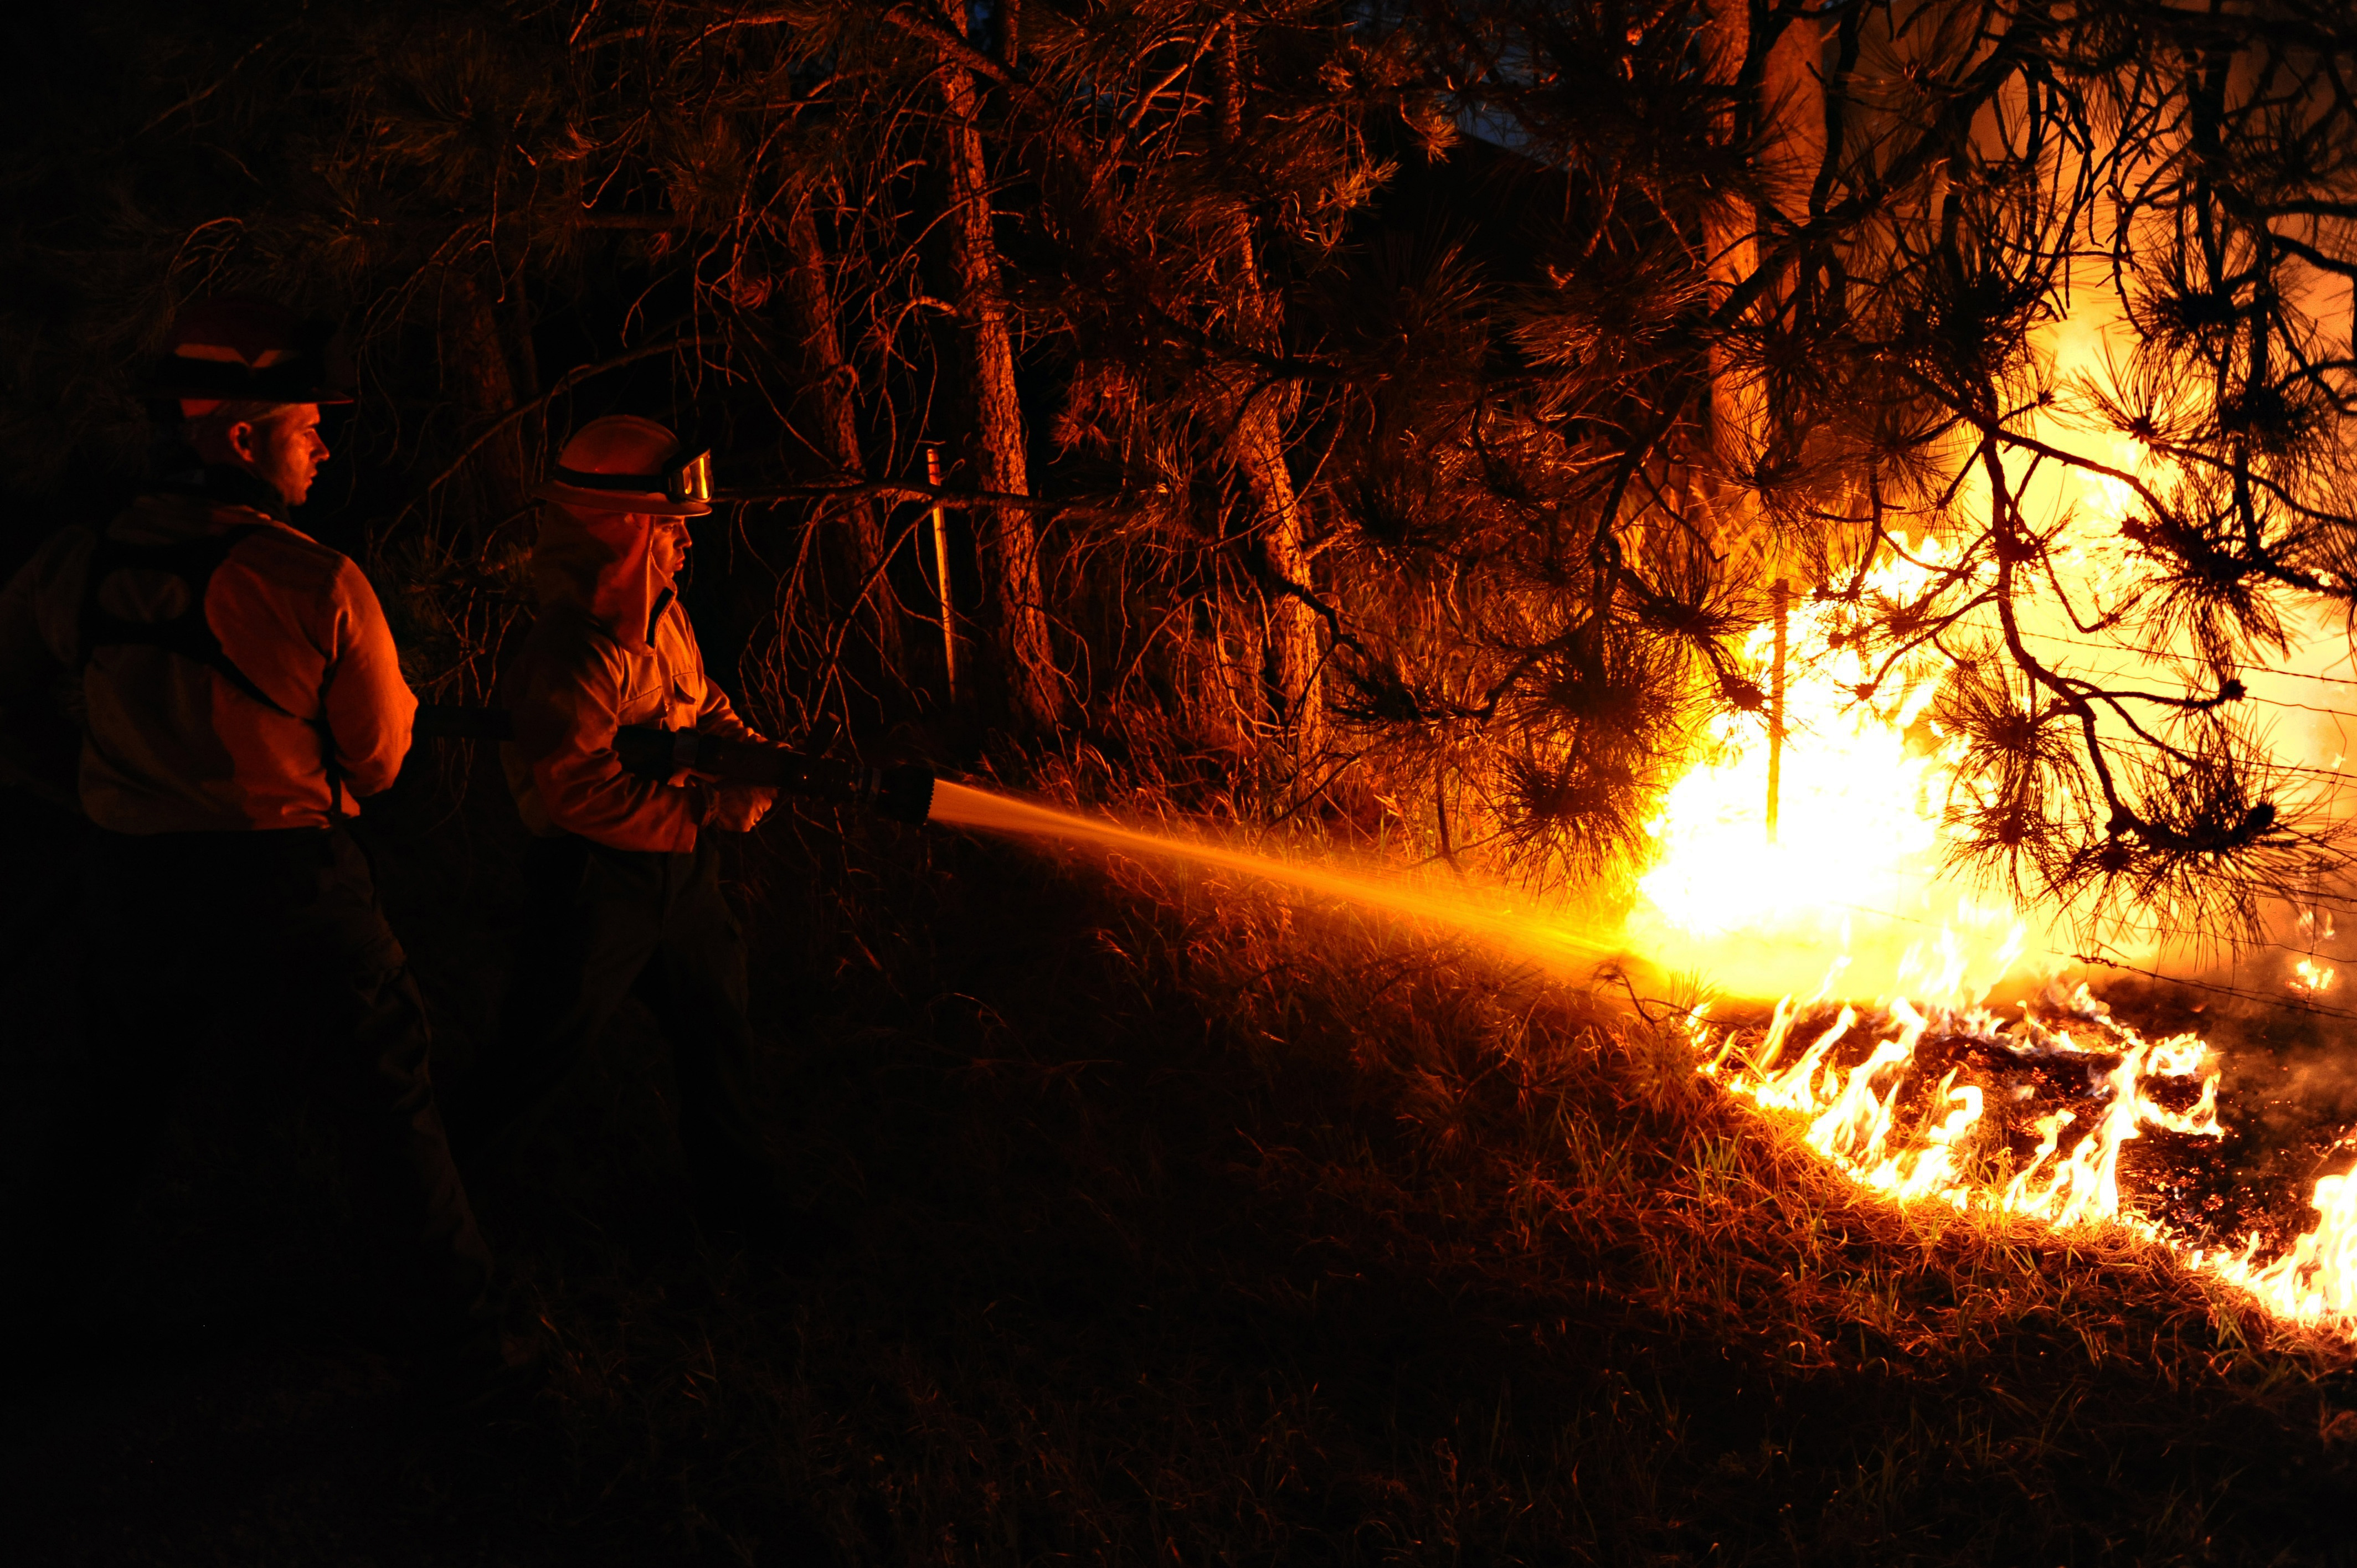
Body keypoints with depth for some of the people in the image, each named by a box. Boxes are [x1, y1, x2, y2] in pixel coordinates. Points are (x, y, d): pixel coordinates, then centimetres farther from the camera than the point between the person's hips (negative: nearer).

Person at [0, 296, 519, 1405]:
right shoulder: (322, 587, -18)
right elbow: (376, 762, -7)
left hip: (127, 884, 5)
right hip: (289, 891, -5)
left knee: (114, 1102, 27)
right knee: (390, 1116, 7)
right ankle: (453, 1346, 13)